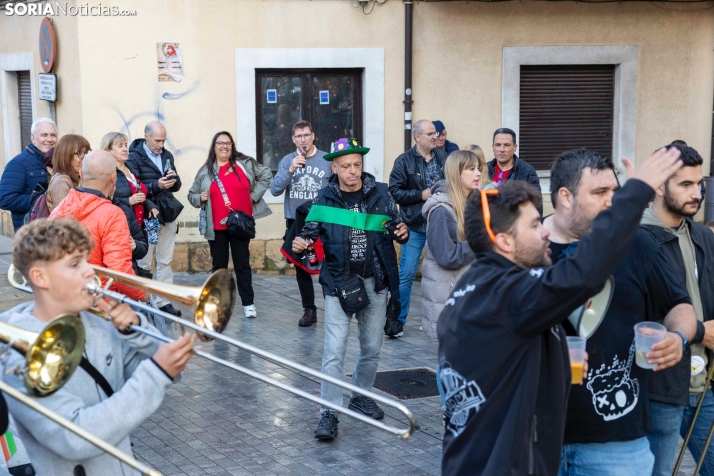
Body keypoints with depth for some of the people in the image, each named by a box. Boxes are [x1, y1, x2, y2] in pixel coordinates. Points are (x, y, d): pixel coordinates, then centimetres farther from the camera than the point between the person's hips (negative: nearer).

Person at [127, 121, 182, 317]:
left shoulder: (167, 155, 11)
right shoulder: (134, 157, -8)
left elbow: (176, 187, 13)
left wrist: (174, 179, -10)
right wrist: (156, 186, -27)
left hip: (168, 216, 6)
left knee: (165, 261, 11)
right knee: (143, 263, 3)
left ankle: (164, 301, 19)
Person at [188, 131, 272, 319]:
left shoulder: (245, 163, 0)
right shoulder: (205, 171, 7)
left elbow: (266, 175, 5)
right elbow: (191, 194, 13)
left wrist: (254, 195, -2)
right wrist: (200, 198, -9)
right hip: (216, 226, 2)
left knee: (242, 264, 4)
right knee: (219, 265, 10)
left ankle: (248, 303, 8)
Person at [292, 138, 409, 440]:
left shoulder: (380, 193, 0)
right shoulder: (324, 199, -3)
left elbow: (396, 226, 8)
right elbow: (311, 233, 5)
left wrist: (402, 233, -15)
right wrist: (300, 243, -17)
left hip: (375, 283, 2)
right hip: (339, 282, -2)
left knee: (372, 348, 14)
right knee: (334, 351, -8)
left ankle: (361, 396, 36)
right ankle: (329, 414, -1)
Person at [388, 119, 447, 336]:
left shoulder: (443, 157, 4)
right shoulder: (404, 161, -4)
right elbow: (394, 191, -7)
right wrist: (421, 195, -13)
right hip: (415, 226, -3)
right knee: (407, 274, -2)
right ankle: (398, 320, 8)